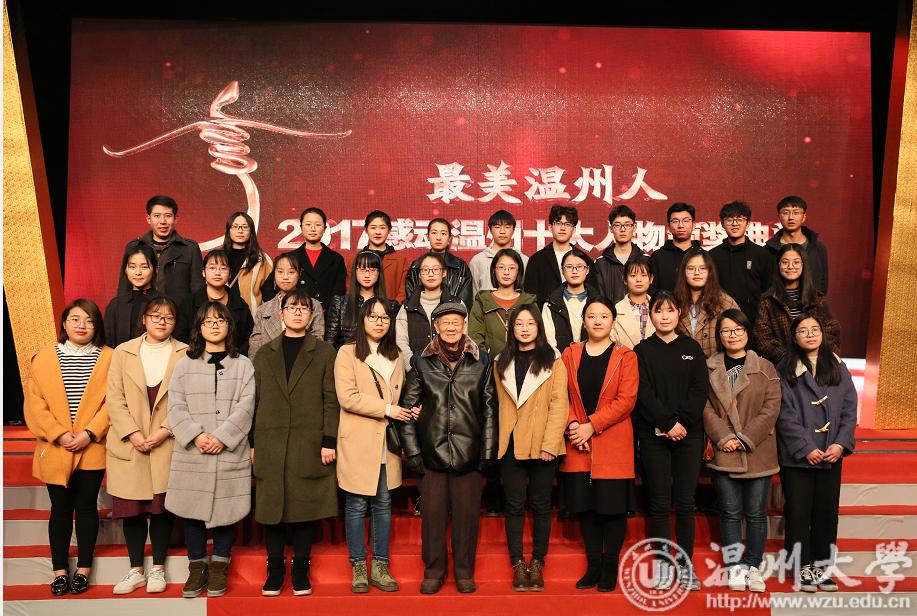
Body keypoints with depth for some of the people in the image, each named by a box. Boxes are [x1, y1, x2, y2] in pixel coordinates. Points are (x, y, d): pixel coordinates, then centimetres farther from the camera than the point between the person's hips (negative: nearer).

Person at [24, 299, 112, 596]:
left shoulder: (109, 358, 0)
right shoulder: (43, 358, 4)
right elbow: (35, 404, -1)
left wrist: (89, 434, -14)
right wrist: (59, 435, -11)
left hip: (92, 448, -1)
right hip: (55, 449, 1)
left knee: (86, 506, 7)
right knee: (60, 508, 8)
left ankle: (83, 569, 19)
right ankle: (60, 570, 18)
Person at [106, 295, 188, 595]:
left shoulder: (185, 354, 2)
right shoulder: (123, 352, 7)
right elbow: (115, 399, 1)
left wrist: (165, 430, -13)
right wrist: (132, 434, -10)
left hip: (168, 444, -1)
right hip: (128, 445, 1)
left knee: (162, 507, 4)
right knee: (131, 509, 6)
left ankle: (158, 569, 18)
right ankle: (136, 570, 19)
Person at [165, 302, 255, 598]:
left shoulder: (243, 365, 7)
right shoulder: (185, 364, 11)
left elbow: (245, 408, -2)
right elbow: (176, 407, 2)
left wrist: (222, 436, -14)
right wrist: (196, 435, -12)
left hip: (230, 453, -1)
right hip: (191, 453, 1)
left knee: (226, 510, 2)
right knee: (192, 510, 5)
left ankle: (219, 568, 17)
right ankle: (196, 568, 19)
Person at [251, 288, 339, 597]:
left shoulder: (324, 353, 6)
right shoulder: (264, 354, 13)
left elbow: (331, 401, 1)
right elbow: (255, 401, 11)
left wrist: (329, 441, -7)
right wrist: (252, 442, 5)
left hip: (309, 446, -2)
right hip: (270, 445, 2)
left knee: (305, 508, 3)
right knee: (271, 508, 4)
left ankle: (301, 571, 15)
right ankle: (275, 570, 16)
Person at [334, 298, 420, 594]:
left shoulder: (395, 356, 16)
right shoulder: (347, 352, -2)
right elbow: (347, 397, -13)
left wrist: (409, 410, 0)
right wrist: (387, 409, -14)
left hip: (387, 443, 5)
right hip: (358, 443, -5)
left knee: (383, 505, 8)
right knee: (357, 505, 3)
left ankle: (380, 567, 18)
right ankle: (358, 568, 15)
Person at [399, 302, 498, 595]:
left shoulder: (482, 362, 4)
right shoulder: (422, 362, 4)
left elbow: (489, 410, 4)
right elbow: (408, 408, 4)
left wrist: (488, 452, -1)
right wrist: (412, 450, -2)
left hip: (469, 451, 0)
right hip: (432, 452, 0)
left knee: (467, 513, 6)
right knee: (433, 513, 5)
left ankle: (464, 571, 23)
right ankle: (433, 571, 22)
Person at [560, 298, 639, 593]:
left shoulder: (626, 357, 1)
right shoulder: (570, 354, 9)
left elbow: (626, 400, -8)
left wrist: (591, 426, -15)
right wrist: (572, 425, -12)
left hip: (613, 444, -2)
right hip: (577, 444, 3)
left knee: (613, 505, 2)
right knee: (584, 505, 6)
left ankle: (610, 566, 18)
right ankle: (593, 564, 21)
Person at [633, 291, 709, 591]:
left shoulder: (692, 348, 9)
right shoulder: (642, 351, 6)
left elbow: (699, 390, 1)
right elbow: (644, 393, -3)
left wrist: (682, 421, -12)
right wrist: (668, 423, -13)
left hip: (688, 432, 1)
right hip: (653, 434, -1)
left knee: (685, 502, 2)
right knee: (659, 502, 2)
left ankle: (686, 565, 11)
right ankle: (663, 563, 11)